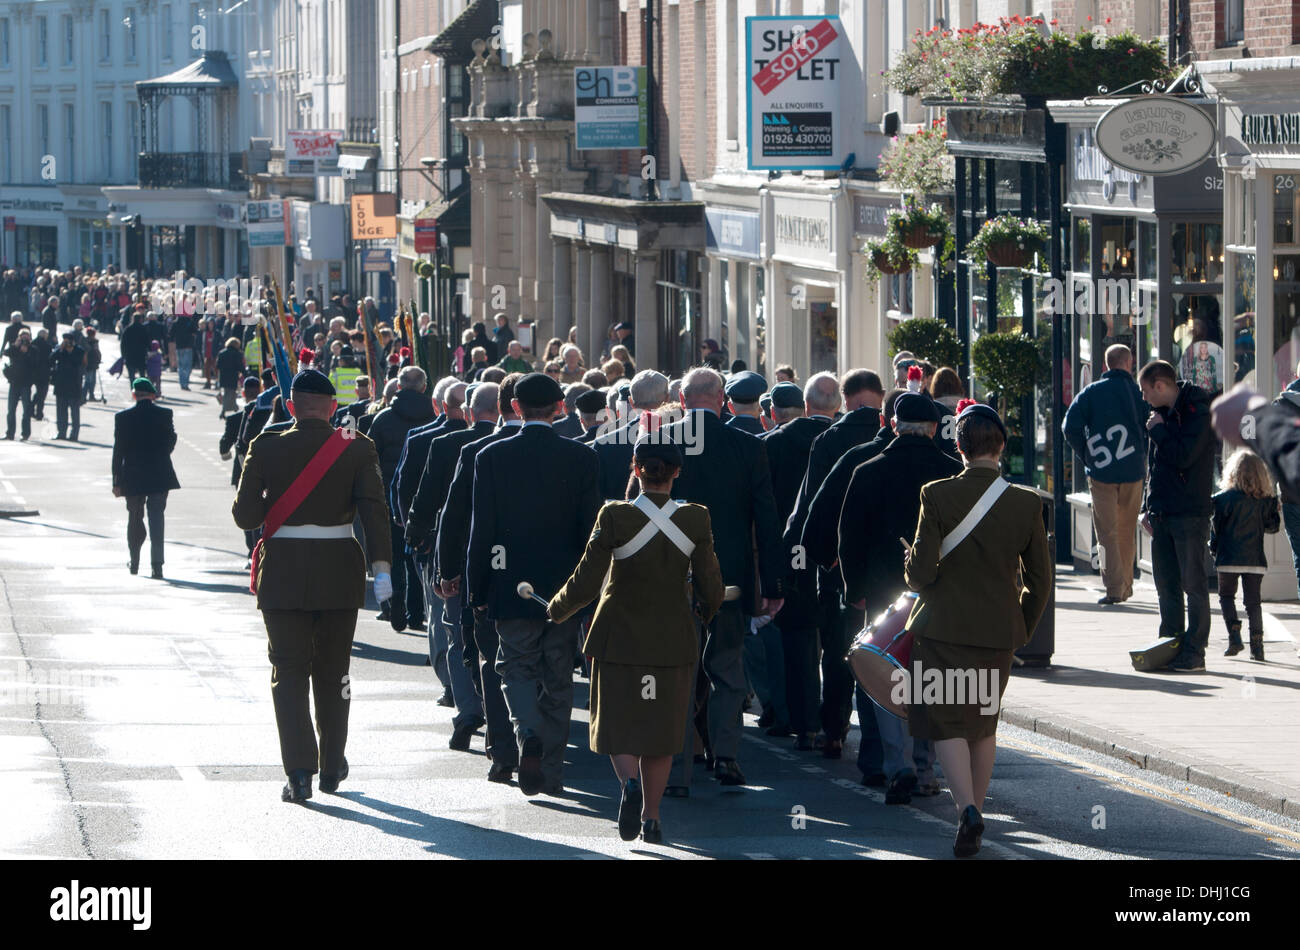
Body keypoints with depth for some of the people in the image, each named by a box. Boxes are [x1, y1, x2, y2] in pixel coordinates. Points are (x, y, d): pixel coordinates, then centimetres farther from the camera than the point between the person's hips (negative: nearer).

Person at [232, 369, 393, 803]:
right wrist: (380, 566, -16)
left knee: (289, 671, 2)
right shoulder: (357, 449, -3)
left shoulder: (267, 448, -5)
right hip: (339, 570, 1)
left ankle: (299, 771, -11)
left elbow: (245, 515, -6)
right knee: (332, 670, 16)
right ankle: (331, 766, 27)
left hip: (283, 572, -1)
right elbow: (374, 509, -13)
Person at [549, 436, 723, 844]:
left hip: (620, 637, -2)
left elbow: (584, 586, -13)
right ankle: (651, 816, 14)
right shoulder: (696, 520, -8)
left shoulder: (615, 518, -14)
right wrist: (701, 615, 18)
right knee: (660, 729, 14)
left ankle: (630, 781, -17)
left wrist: (554, 610, 7)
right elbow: (711, 592, -4)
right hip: (673, 639, 2)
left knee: (618, 723, 11)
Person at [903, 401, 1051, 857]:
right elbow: (1040, 581, 2)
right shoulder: (1026, 504, -5)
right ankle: (975, 810, 25)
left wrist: (911, 567, 11)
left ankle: (967, 809, -18)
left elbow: (922, 572, -13)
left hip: (944, 626, -3)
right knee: (984, 721, 19)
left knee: (946, 721, 2)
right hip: (1000, 629, 3)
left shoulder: (937, 495, -13)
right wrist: (1023, 630, 16)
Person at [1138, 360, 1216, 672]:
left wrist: (1158, 431, -9)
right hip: (1162, 514, 8)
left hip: (1190, 514, -8)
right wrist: (1147, 508, 15)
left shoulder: (1197, 413, -10)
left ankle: (1194, 652, -2)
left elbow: (1183, 456, -23)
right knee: (1166, 586, 9)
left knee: (1193, 583, -5)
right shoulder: (1163, 413, 16)